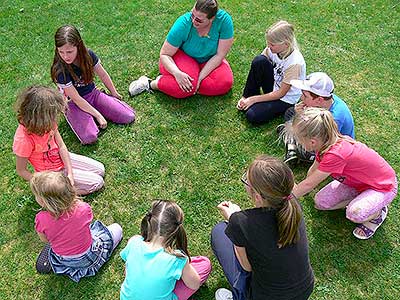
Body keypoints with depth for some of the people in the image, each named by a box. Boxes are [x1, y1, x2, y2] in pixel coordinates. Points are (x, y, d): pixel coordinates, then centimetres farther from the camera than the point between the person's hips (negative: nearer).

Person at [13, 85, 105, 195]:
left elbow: (61, 146, -11)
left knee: (100, 170, 8)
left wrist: (70, 174, -17)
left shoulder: (49, 123, -17)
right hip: (53, 173, -6)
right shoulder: (23, 139, -34)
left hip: (63, 159, 7)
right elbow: (21, 171, -20)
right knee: (97, 183, -8)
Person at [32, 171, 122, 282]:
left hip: (62, 261, 3)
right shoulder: (83, 208, -31)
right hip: (87, 258, -3)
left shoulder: (41, 219, -28)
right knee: (116, 228, 14)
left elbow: (44, 240, -7)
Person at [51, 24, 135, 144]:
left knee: (129, 117, -9)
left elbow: (103, 75, 4)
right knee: (89, 138, -29)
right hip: (74, 104, -5)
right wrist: (98, 115, -18)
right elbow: (76, 99, -21)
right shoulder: (60, 70, -26)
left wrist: (114, 93, 15)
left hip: (93, 94, 5)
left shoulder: (88, 55, -13)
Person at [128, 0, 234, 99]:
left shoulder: (224, 19, -26)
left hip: (209, 61, 3)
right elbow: (164, 54, -21)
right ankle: (151, 84, -9)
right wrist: (177, 73, -39)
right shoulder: (183, 23, -27)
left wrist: (200, 77, -28)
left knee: (226, 83, -26)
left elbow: (220, 55, -20)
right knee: (184, 85, -35)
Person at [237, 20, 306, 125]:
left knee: (252, 116, -28)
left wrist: (253, 99, -20)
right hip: (273, 89, 6)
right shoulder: (272, 49, -12)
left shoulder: (295, 63, -28)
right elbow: (258, 68, -6)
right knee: (258, 60, -23)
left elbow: (281, 93, -22)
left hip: (286, 98, -6)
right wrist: (247, 97, -14)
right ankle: (247, 98, -8)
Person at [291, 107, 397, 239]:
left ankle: (377, 213, -1)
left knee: (355, 213, -34)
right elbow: (314, 169, 6)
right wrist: (300, 188, 19)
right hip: (357, 181, 7)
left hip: (383, 186, -7)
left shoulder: (335, 155, -39)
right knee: (320, 202, -5)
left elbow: (309, 184, -27)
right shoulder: (327, 143, -14)